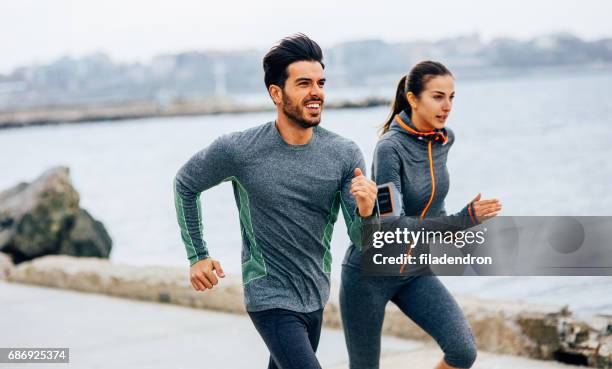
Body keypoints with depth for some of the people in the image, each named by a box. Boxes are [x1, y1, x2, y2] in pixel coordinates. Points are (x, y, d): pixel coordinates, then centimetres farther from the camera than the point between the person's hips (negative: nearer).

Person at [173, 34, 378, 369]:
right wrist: (197, 255, 2)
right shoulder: (238, 150, -16)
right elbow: (185, 184, 3)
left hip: (315, 297, 5)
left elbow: (362, 240, -9)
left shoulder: (345, 155, -9)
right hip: (271, 300, -5)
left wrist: (366, 211, -31)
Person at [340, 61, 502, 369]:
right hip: (370, 272, -5)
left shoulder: (444, 139, -2)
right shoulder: (390, 148, -22)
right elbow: (392, 226, -29)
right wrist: (461, 221, -35)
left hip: (417, 273, 6)